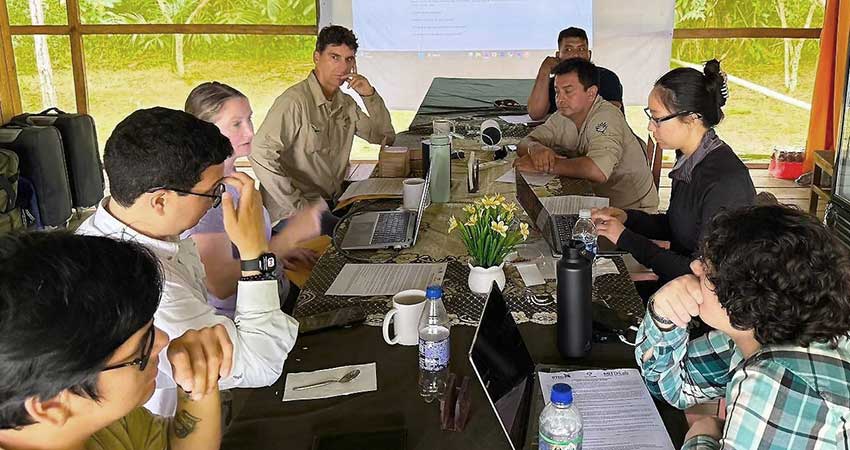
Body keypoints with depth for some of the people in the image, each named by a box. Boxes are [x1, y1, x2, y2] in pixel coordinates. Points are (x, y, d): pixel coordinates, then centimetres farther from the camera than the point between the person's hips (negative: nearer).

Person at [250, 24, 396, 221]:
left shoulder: (346, 104, 11)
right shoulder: (295, 101, -16)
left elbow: (386, 137, 16)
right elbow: (260, 154, -24)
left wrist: (370, 95, 1)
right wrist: (299, 206, -23)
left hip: (333, 204, 8)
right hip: (292, 216, -8)